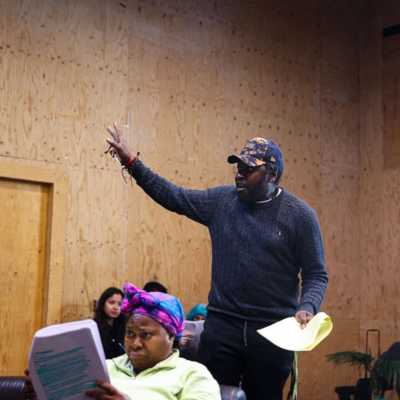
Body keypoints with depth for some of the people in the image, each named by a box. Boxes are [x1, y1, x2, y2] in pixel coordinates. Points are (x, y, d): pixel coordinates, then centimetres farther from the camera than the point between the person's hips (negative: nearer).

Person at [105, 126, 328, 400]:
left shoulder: (299, 214, -4)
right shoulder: (221, 201, 5)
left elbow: (316, 275, -3)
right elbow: (173, 196, 10)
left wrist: (307, 309, -21)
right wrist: (132, 162, 5)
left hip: (272, 329, -2)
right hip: (221, 324, 2)